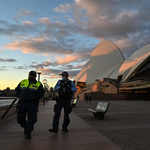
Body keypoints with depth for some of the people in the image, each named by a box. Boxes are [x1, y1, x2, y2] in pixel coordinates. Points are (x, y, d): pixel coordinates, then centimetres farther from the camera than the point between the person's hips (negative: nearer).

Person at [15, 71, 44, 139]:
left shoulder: (38, 84, -1)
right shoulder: (23, 82, 10)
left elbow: (41, 94, -7)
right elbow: (17, 90, 18)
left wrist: (33, 98, -17)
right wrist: (19, 96, 1)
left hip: (32, 104, -3)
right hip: (22, 103, 4)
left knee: (32, 118, -7)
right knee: (20, 118, 6)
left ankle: (28, 132, 14)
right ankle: (26, 126, 36)